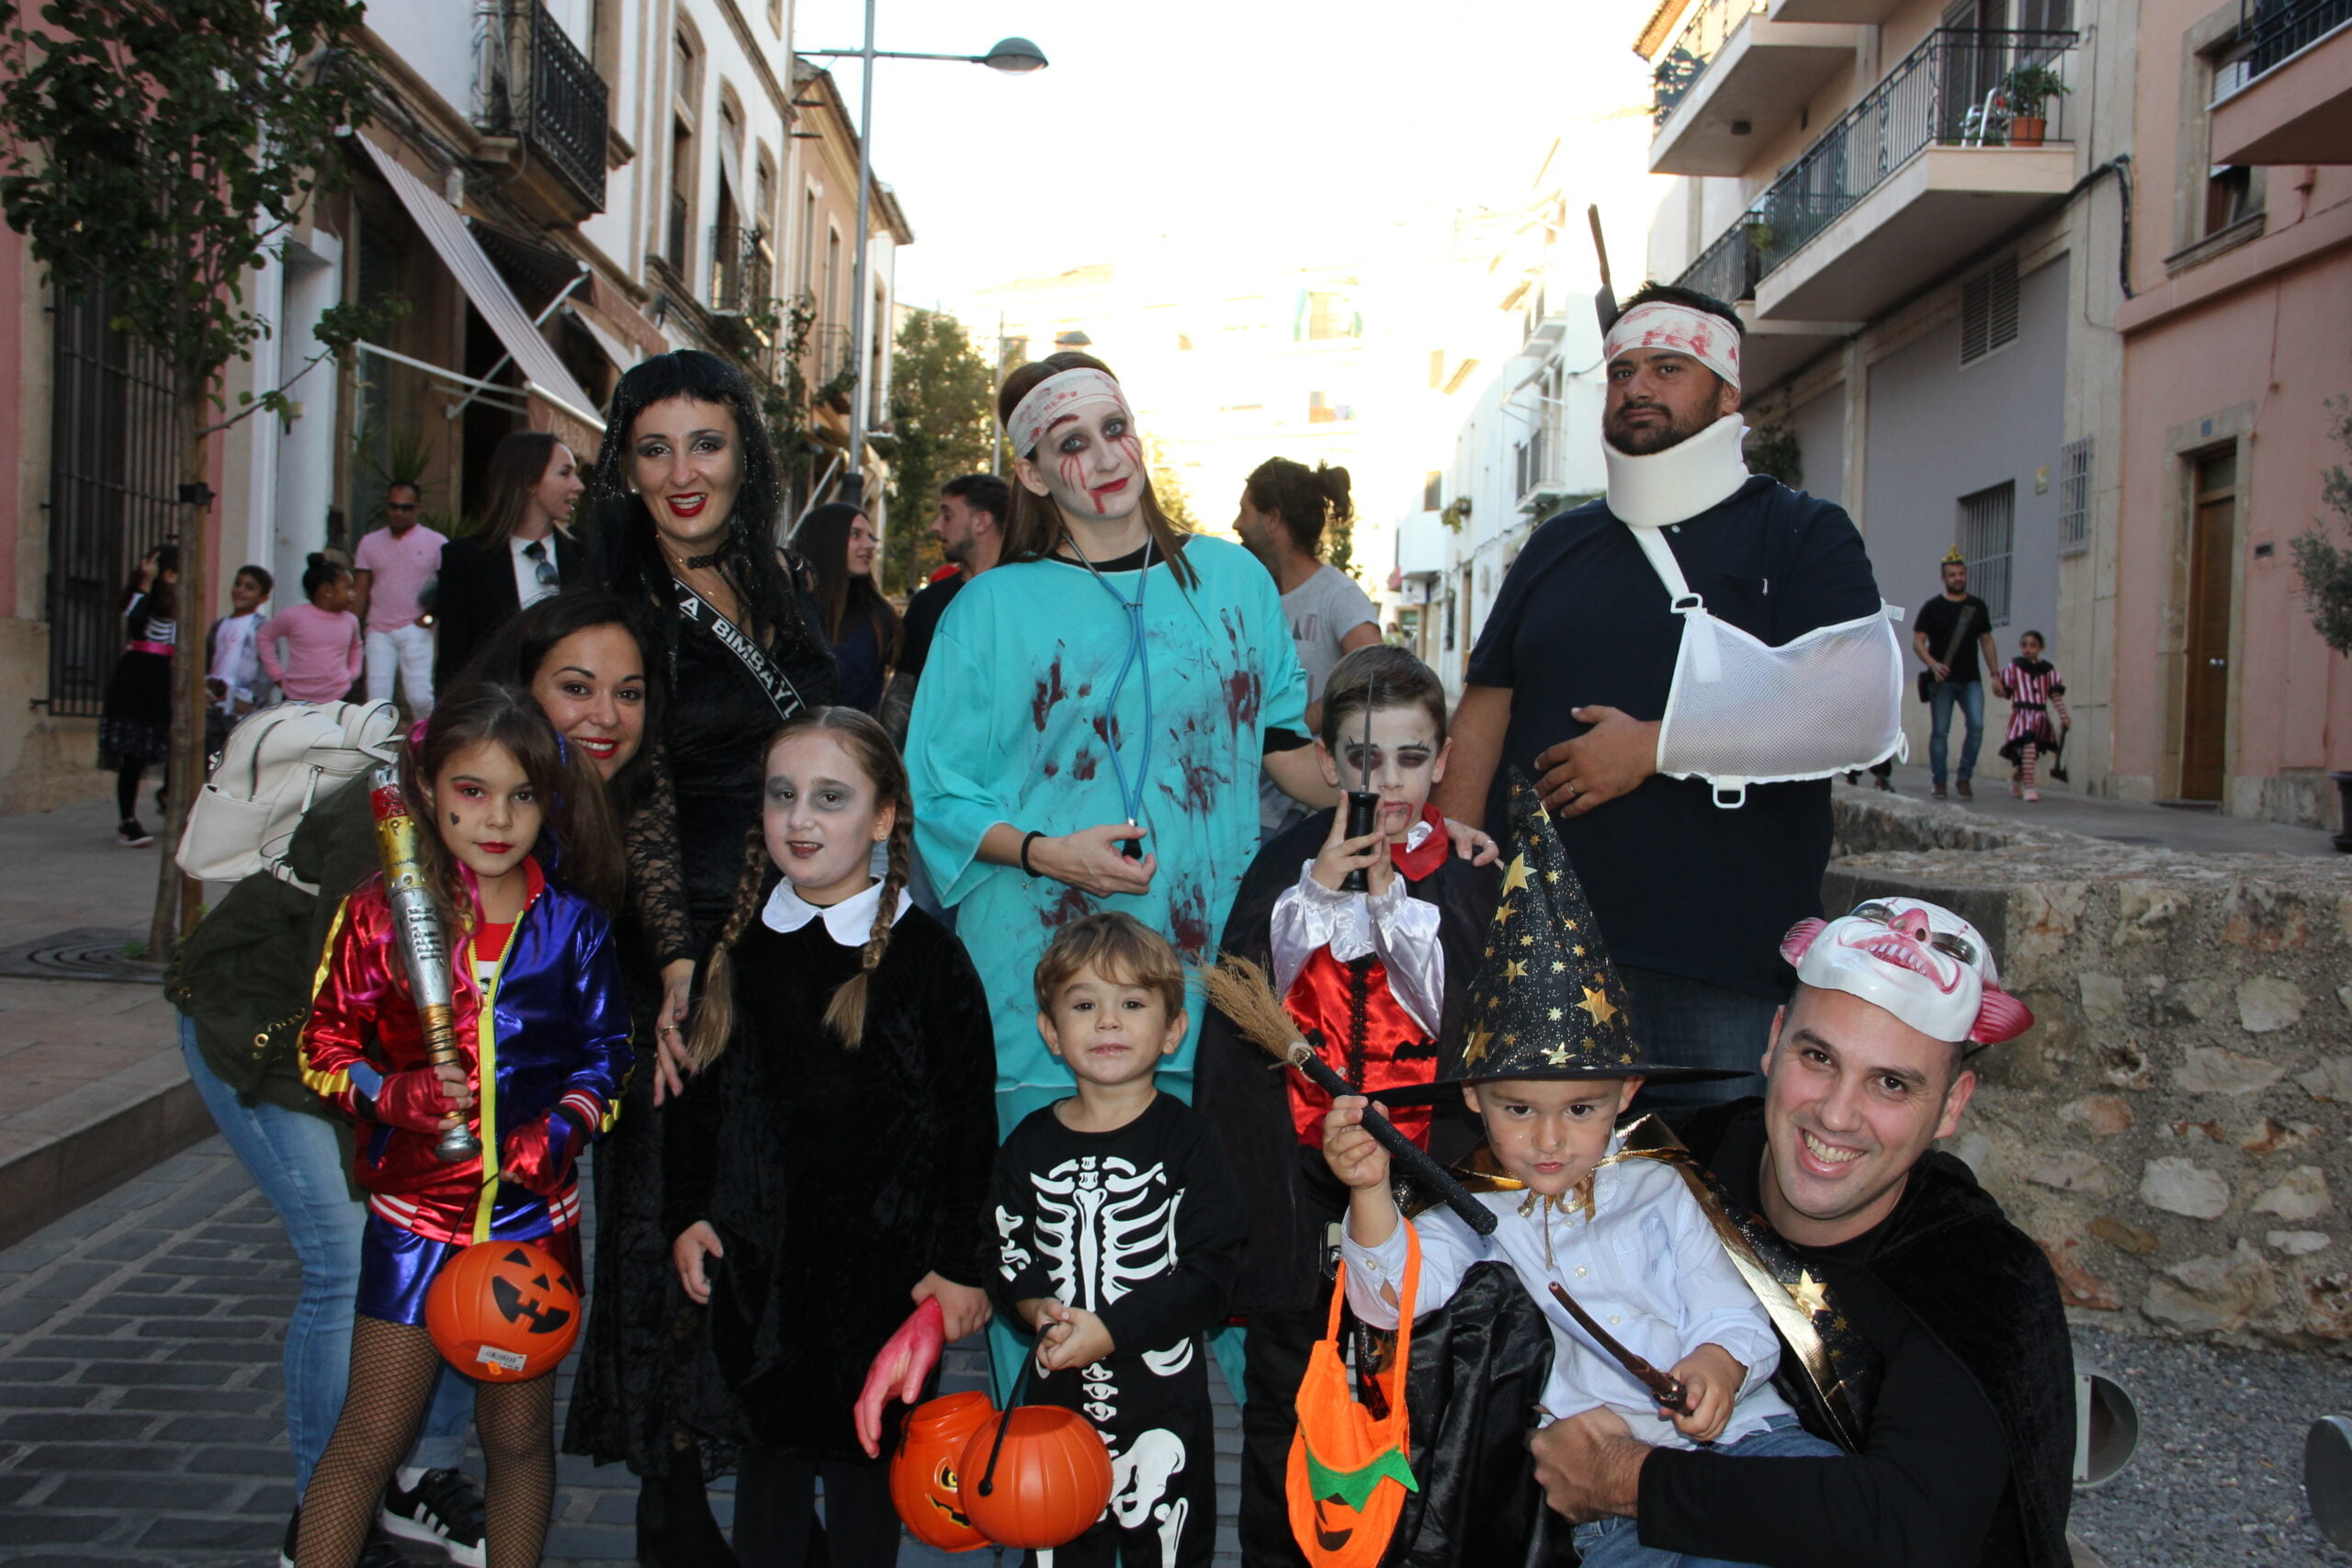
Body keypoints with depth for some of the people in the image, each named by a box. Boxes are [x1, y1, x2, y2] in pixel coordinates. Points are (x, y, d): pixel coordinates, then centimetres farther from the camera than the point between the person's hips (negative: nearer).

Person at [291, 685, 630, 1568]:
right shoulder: (380, 916, -6)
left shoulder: (573, 926, -3)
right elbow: (324, 1049, 0)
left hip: (535, 1216, 1)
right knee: (369, 1439, 6)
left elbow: (607, 1055, 4)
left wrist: (560, 1130, -14)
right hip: (414, 1212, -1)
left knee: (518, 1432, 14)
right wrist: (396, 1094, -19)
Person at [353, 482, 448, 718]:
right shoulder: (370, 543, 13)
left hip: (416, 630, -3)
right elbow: (361, 594, 14)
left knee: (419, 698, -11)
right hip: (379, 631, 3)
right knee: (377, 701, -5)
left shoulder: (436, 542, 4)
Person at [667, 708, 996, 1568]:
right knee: (770, 1457, 15)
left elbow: (969, 1120, -7)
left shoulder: (927, 956, -8)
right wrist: (688, 1212, 3)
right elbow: (689, 1093, 10)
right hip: (753, 1263, 3)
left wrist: (962, 1262, -8)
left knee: (863, 1465, 12)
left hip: (882, 1268, -3)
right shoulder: (733, 944, 3)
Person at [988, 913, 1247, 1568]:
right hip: (1058, 1392, 3)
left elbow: (1211, 1273, -13)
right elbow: (1005, 1254, 4)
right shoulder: (1030, 1144, 2)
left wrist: (1110, 1331, -20)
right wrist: (1041, 1312, -16)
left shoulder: (1186, 1139, -8)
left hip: (1164, 1398, -3)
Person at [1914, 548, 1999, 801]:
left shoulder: (1978, 606, 12)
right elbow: (1918, 641, -1)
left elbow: (1986, 641, 16)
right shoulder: (1932, 607, 3)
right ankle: (1938, 781, 8)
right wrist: (1933, 664, -18)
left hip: (1971, 680, 2)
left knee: (1977, 726, -12)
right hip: (1943, 680, -2)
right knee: (1939, 731, 0)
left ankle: (1964, 777, 0)